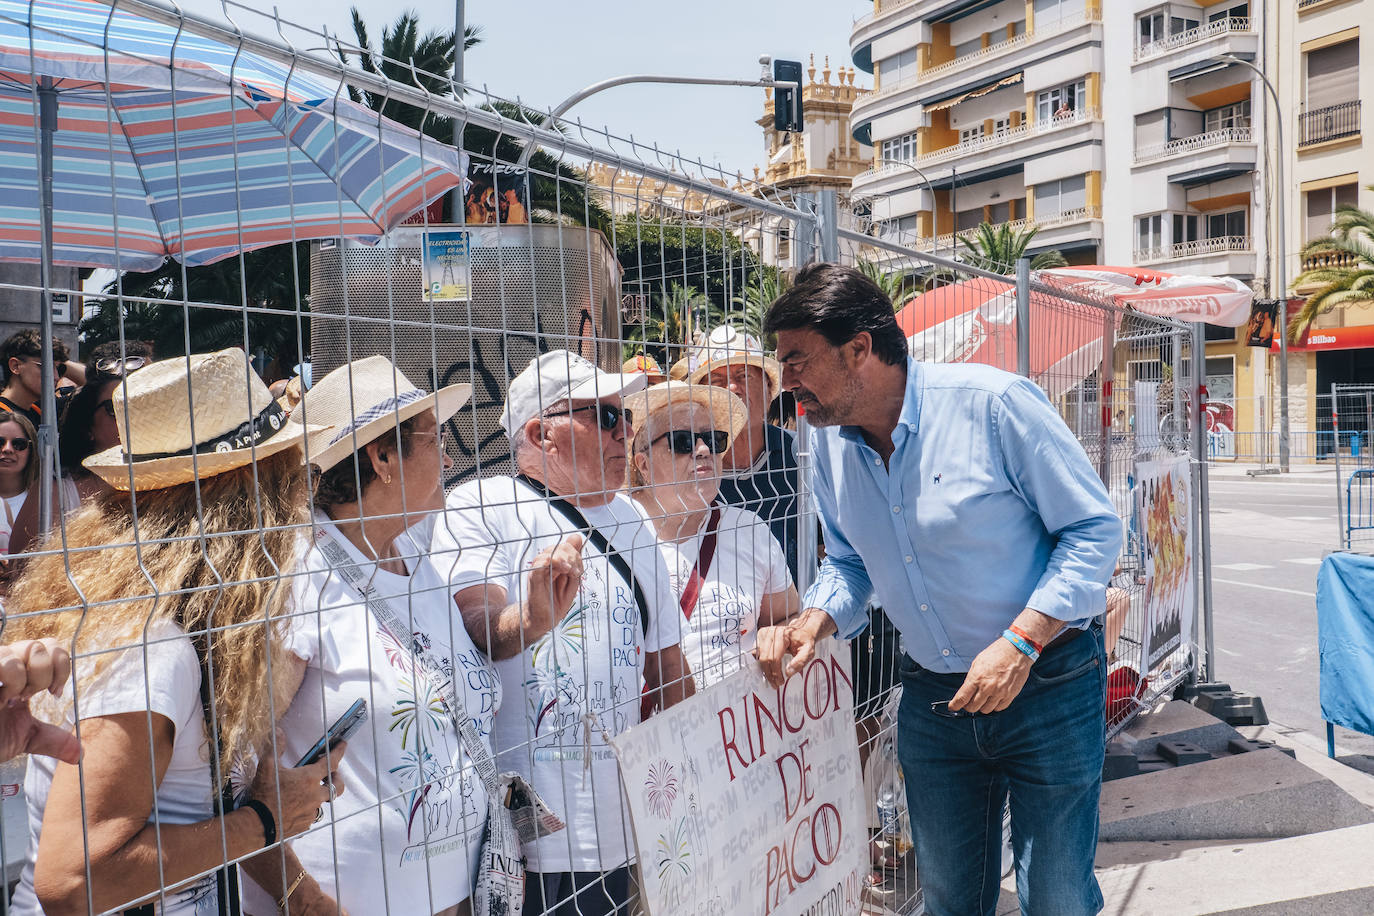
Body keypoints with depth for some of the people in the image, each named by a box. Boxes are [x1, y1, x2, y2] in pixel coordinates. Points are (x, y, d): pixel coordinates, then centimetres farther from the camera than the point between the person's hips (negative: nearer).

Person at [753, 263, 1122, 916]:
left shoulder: (994, 402, -20)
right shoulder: (829, 443, -1)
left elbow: (1094, 529, -15)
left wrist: (1020, 643, -23)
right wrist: (810, 626, -9)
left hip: (1047, 685, -4)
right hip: (930, 697, 5)